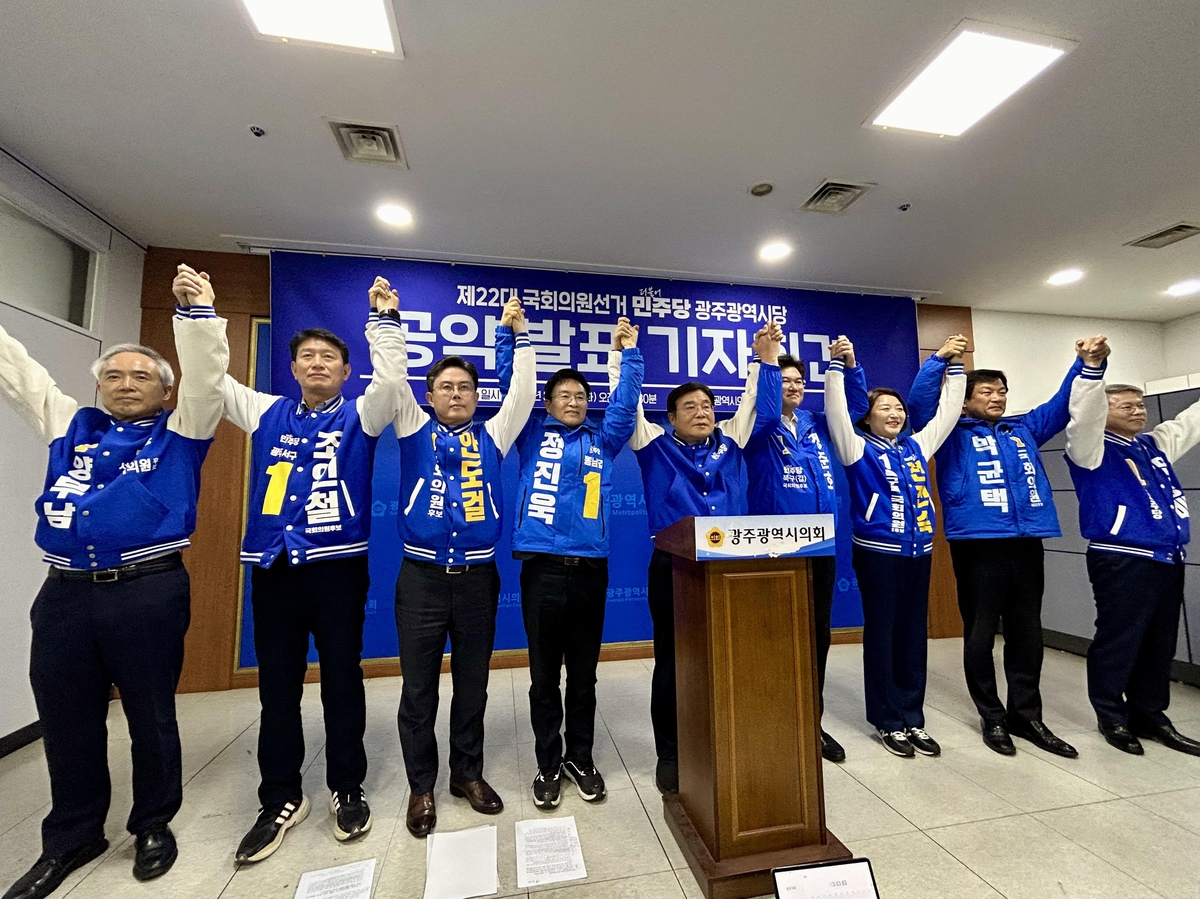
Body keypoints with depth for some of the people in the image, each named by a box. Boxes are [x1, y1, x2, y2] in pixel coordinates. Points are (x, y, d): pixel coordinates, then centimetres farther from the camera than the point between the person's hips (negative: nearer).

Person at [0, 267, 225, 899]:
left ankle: (154, 825, 29)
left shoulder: (180, 435, 4)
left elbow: (205, 378, -9)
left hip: (149, 593, -4)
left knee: (151, 718, 9)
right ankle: (71, 838, 37)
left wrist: (199, 314, -19)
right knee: (65, 722, 16)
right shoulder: (71, 426, 16)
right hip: (64, 592, 4)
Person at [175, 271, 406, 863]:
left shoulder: (359, 415, 4)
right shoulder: (266, 413, 14)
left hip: (338, 564, -3)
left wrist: (386, 318, -17)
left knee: (342, 681, 7)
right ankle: (281, 799, 29)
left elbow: (390, 378, -12)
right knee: (277, 686, 12)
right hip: (272, 565, 3)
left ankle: (347, 790, 25)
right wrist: (200, 313, 4)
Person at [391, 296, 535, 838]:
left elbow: (523, 393, 0)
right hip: (421, 577, -1)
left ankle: (468, 773, 33)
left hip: (478, 578, 1)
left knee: (472, 684, 14)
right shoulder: (415, 430, 7)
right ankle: (421, 786, 29)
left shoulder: (491, 437, 8)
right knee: (419, 688, 10)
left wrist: (519, 335, -2)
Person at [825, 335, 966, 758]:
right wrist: (837, 366, -24)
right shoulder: (859, 449, -4)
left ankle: (913, 718, 24)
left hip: (918, 552, 6)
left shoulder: (916, 446, 12)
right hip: (878, 553, -5)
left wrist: (952, 363, 13)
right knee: (881, 635, 4)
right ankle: (887, 721, 16)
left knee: (914, 635, 12)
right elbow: (837, 413, -17)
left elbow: (947, 411, 16)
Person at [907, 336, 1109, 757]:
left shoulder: (1025, 429, 20)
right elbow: (919, 401, -9)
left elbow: (1064, 405, 24)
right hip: (977, 544, -5)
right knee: (980, 635, 4)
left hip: (1027, 542, 5)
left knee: (1027, 635, 13)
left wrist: (1089, 364, 11)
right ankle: (993, 718, 18)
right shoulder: (953, 433, 4)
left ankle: (1027, 716, 26)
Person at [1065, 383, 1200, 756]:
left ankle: (1150, 715, 27)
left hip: (1168, 559, 7)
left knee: (1160, 644, 14)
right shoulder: (1094, 449, -5)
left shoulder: (1156, 444, 17)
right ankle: (1111, 717, 13)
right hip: (1122, 561, -7)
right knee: (1118, 641, 0)